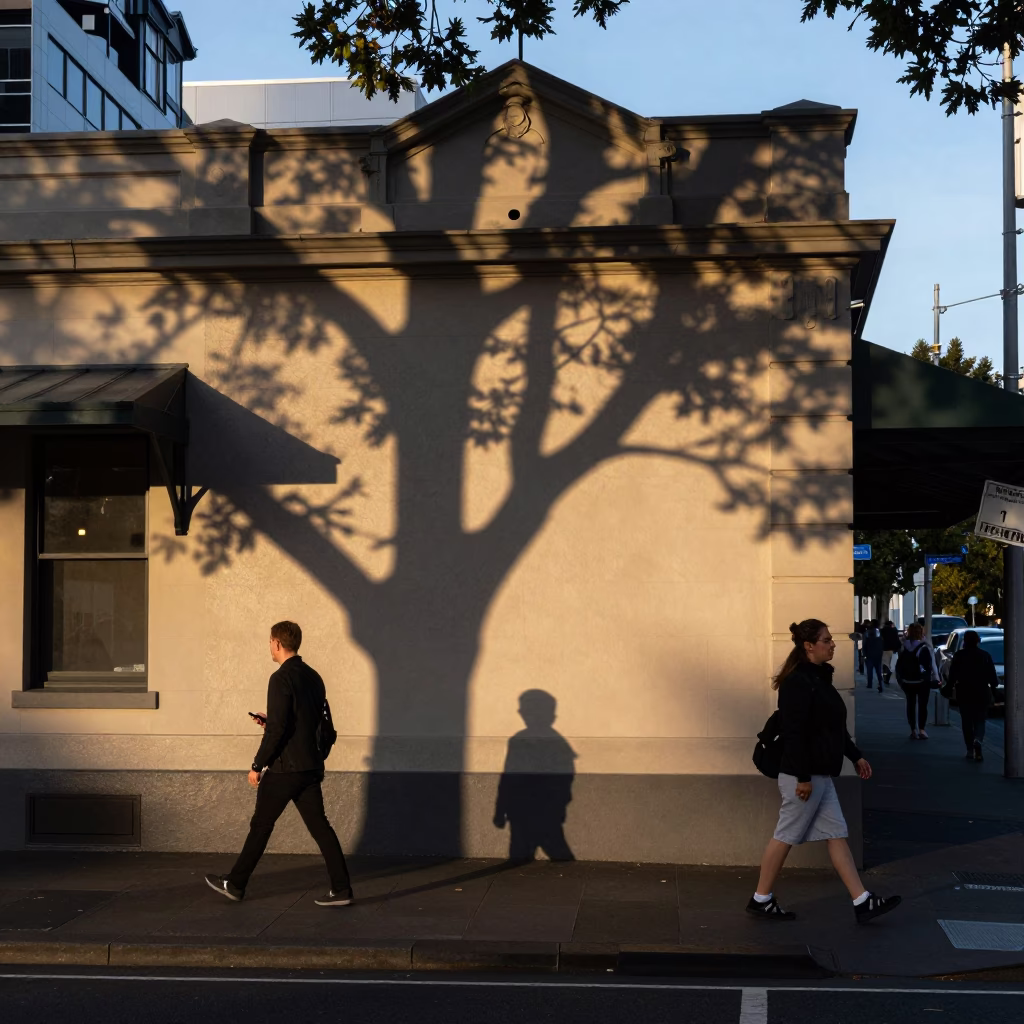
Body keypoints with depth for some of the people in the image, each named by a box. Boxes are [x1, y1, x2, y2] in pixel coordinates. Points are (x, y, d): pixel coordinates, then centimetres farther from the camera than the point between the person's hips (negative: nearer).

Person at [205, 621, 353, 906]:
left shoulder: (282, 679, -15)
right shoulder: (313, 677, 11)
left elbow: (277, 729, -20)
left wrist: (258, 766, -12)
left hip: (285, 767, -7)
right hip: (311, 766, 7)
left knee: (261, 826, 5)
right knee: (319, 826, 7)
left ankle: (235, 884, 17)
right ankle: (342, 889, 3)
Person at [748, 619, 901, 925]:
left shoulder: (819, 678, 13)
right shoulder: (798, 682, -17)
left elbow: (835, 727, 22)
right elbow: (794, 733, -22)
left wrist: (856, 756, 19)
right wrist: (803, 778, -23)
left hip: (821, 775, 10)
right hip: (803, 775, -10)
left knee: (837, 835, 8)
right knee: (787, 836, 0)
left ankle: (862, 902, 9)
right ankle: (761, 900, 12)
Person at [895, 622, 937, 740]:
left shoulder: (903, 648, 0)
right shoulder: (924, 648, -13)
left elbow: (899, 665, 4)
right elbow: (931, 665, -13)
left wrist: (899, 679, 13)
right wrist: (935, 679, -7)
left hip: (907, 682, 4)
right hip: (922, 681, -4)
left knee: (911, 704, 11)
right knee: (922, 704, 3)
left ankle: (913, 729, 10)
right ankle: (921, 729, -4)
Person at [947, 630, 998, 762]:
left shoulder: (959, 656, -3)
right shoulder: (985, 656, 0)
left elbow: (952, 675, -5)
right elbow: (992, 676, 0)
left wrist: (950, 687, 5)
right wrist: (993, 693, 6)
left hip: (964, 693, 0)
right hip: (982, 693, 0)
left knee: (967, 721, 10)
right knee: (980, 720, 6)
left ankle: (970, 750, 9)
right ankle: (978, 741, -23)